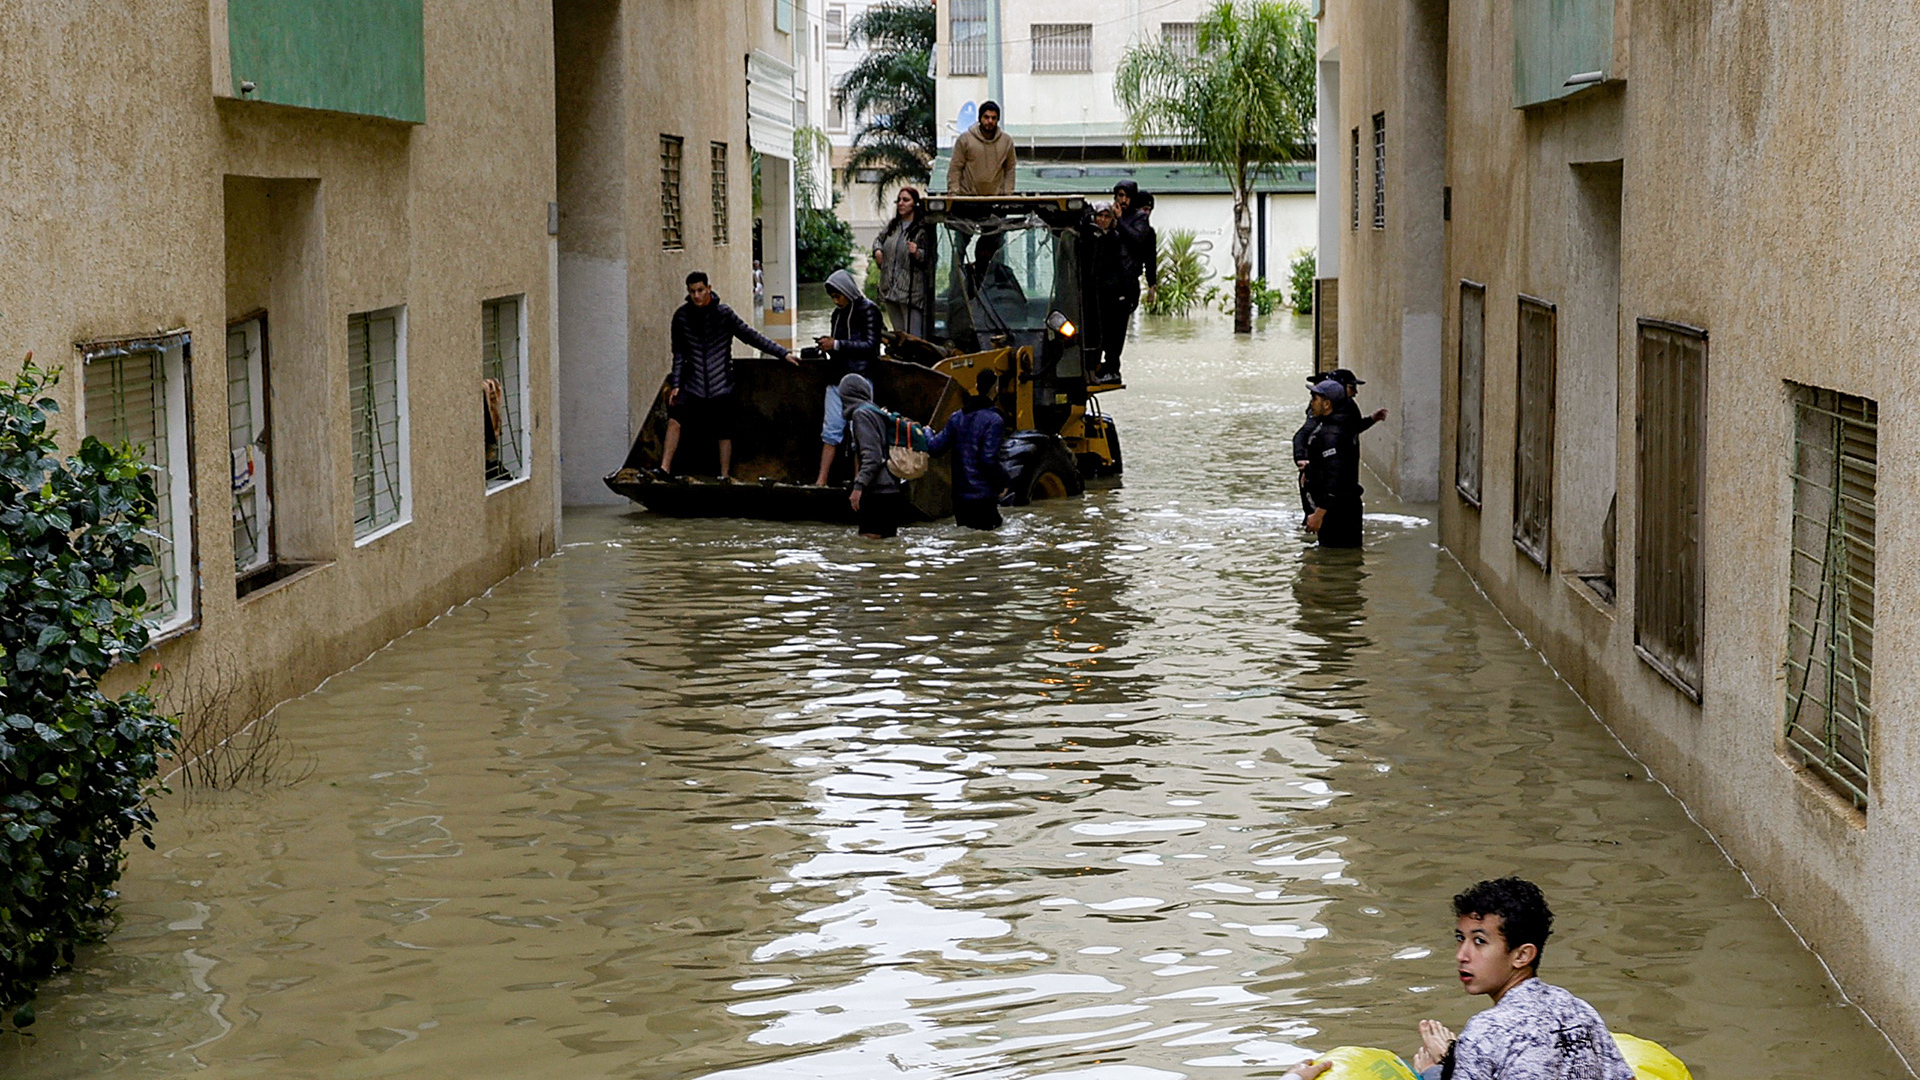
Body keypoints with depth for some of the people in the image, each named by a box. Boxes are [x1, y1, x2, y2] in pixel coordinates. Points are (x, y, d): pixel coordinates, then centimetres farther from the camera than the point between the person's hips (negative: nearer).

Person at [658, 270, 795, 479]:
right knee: (674, 419, -13)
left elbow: (751, 336, 0)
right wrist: (676, 384, 4)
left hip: (720, 384, -2)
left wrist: (782, 353, -1)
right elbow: (679, 353, 10)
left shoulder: (723, 313, -5)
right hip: (694, 384, 2)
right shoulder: (682, 316, 2)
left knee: (724, 433, 2)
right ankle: (665, 469, -10)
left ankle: (725, 476, 13)